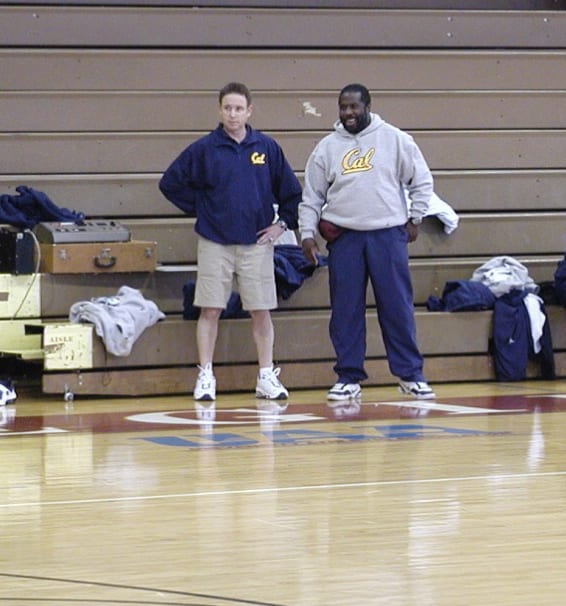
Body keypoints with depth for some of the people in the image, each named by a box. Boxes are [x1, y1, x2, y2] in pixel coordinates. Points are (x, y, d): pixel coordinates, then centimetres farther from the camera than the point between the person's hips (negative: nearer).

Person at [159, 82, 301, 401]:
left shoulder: (267, 147, 3)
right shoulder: (204, 148, -1)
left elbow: (291, 190, 11)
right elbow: (171, 183, 4)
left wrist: (282, 223, 4)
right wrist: (198, 208, 2)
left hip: (256, 242, 1)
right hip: (214, 243, -1)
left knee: (262, 312, 3)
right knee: (210, 311, 0)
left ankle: (267, 376, 10)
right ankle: (205, 376, 5)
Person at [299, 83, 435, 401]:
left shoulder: (395, 139, 2)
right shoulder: (327, 148, 7)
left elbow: (422, 181, 7)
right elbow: (312, 196, 9)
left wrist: (415, 219, 2)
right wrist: (307, 232, 0)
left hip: (388, 235, -2)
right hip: (344, 237, 2)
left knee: (398, 307, -1)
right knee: (345, 311, 2)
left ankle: (410, 375, 7)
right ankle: (349, 378, 10)